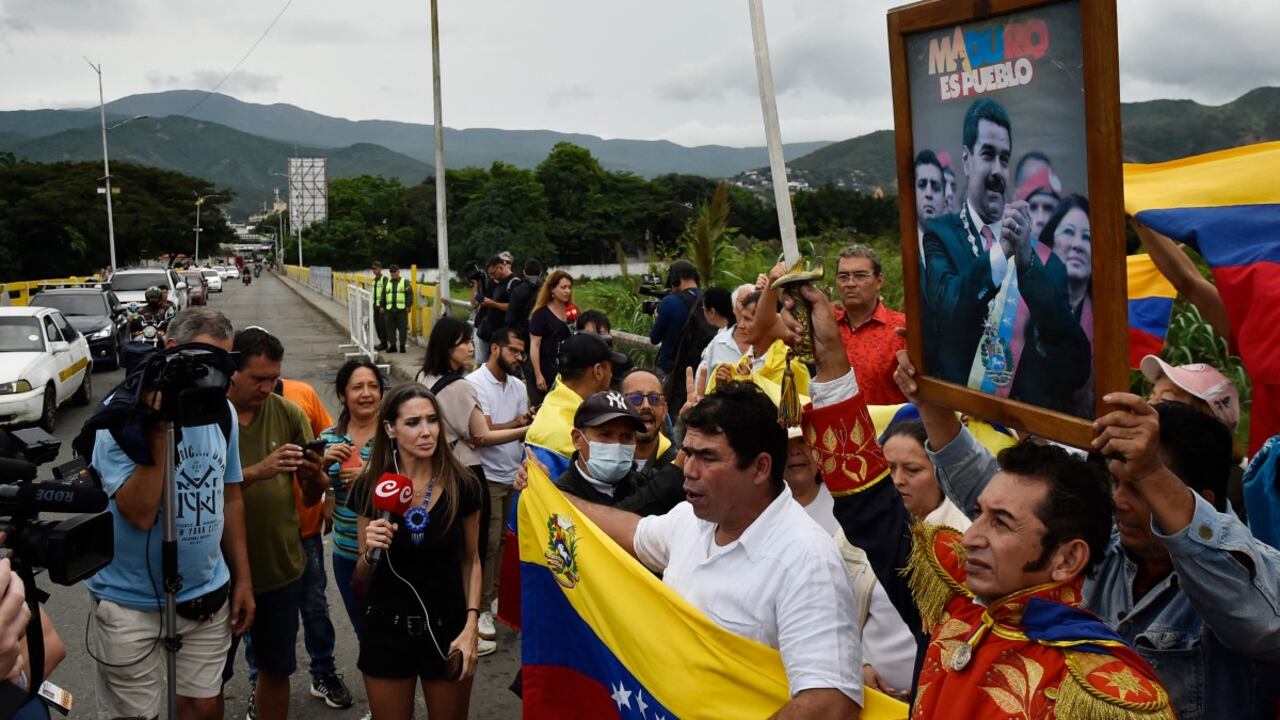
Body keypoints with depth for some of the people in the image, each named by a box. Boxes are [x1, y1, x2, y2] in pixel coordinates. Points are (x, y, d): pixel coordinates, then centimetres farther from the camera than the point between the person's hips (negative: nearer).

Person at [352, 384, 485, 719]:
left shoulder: (463, 485, -11)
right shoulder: (370, 487, -9)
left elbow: (471, 561, 1)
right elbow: (363, 579, 0)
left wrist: (471, 626, -9)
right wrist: (370, 552, -21)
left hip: (447, 630, 0)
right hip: (387, 631, 1)